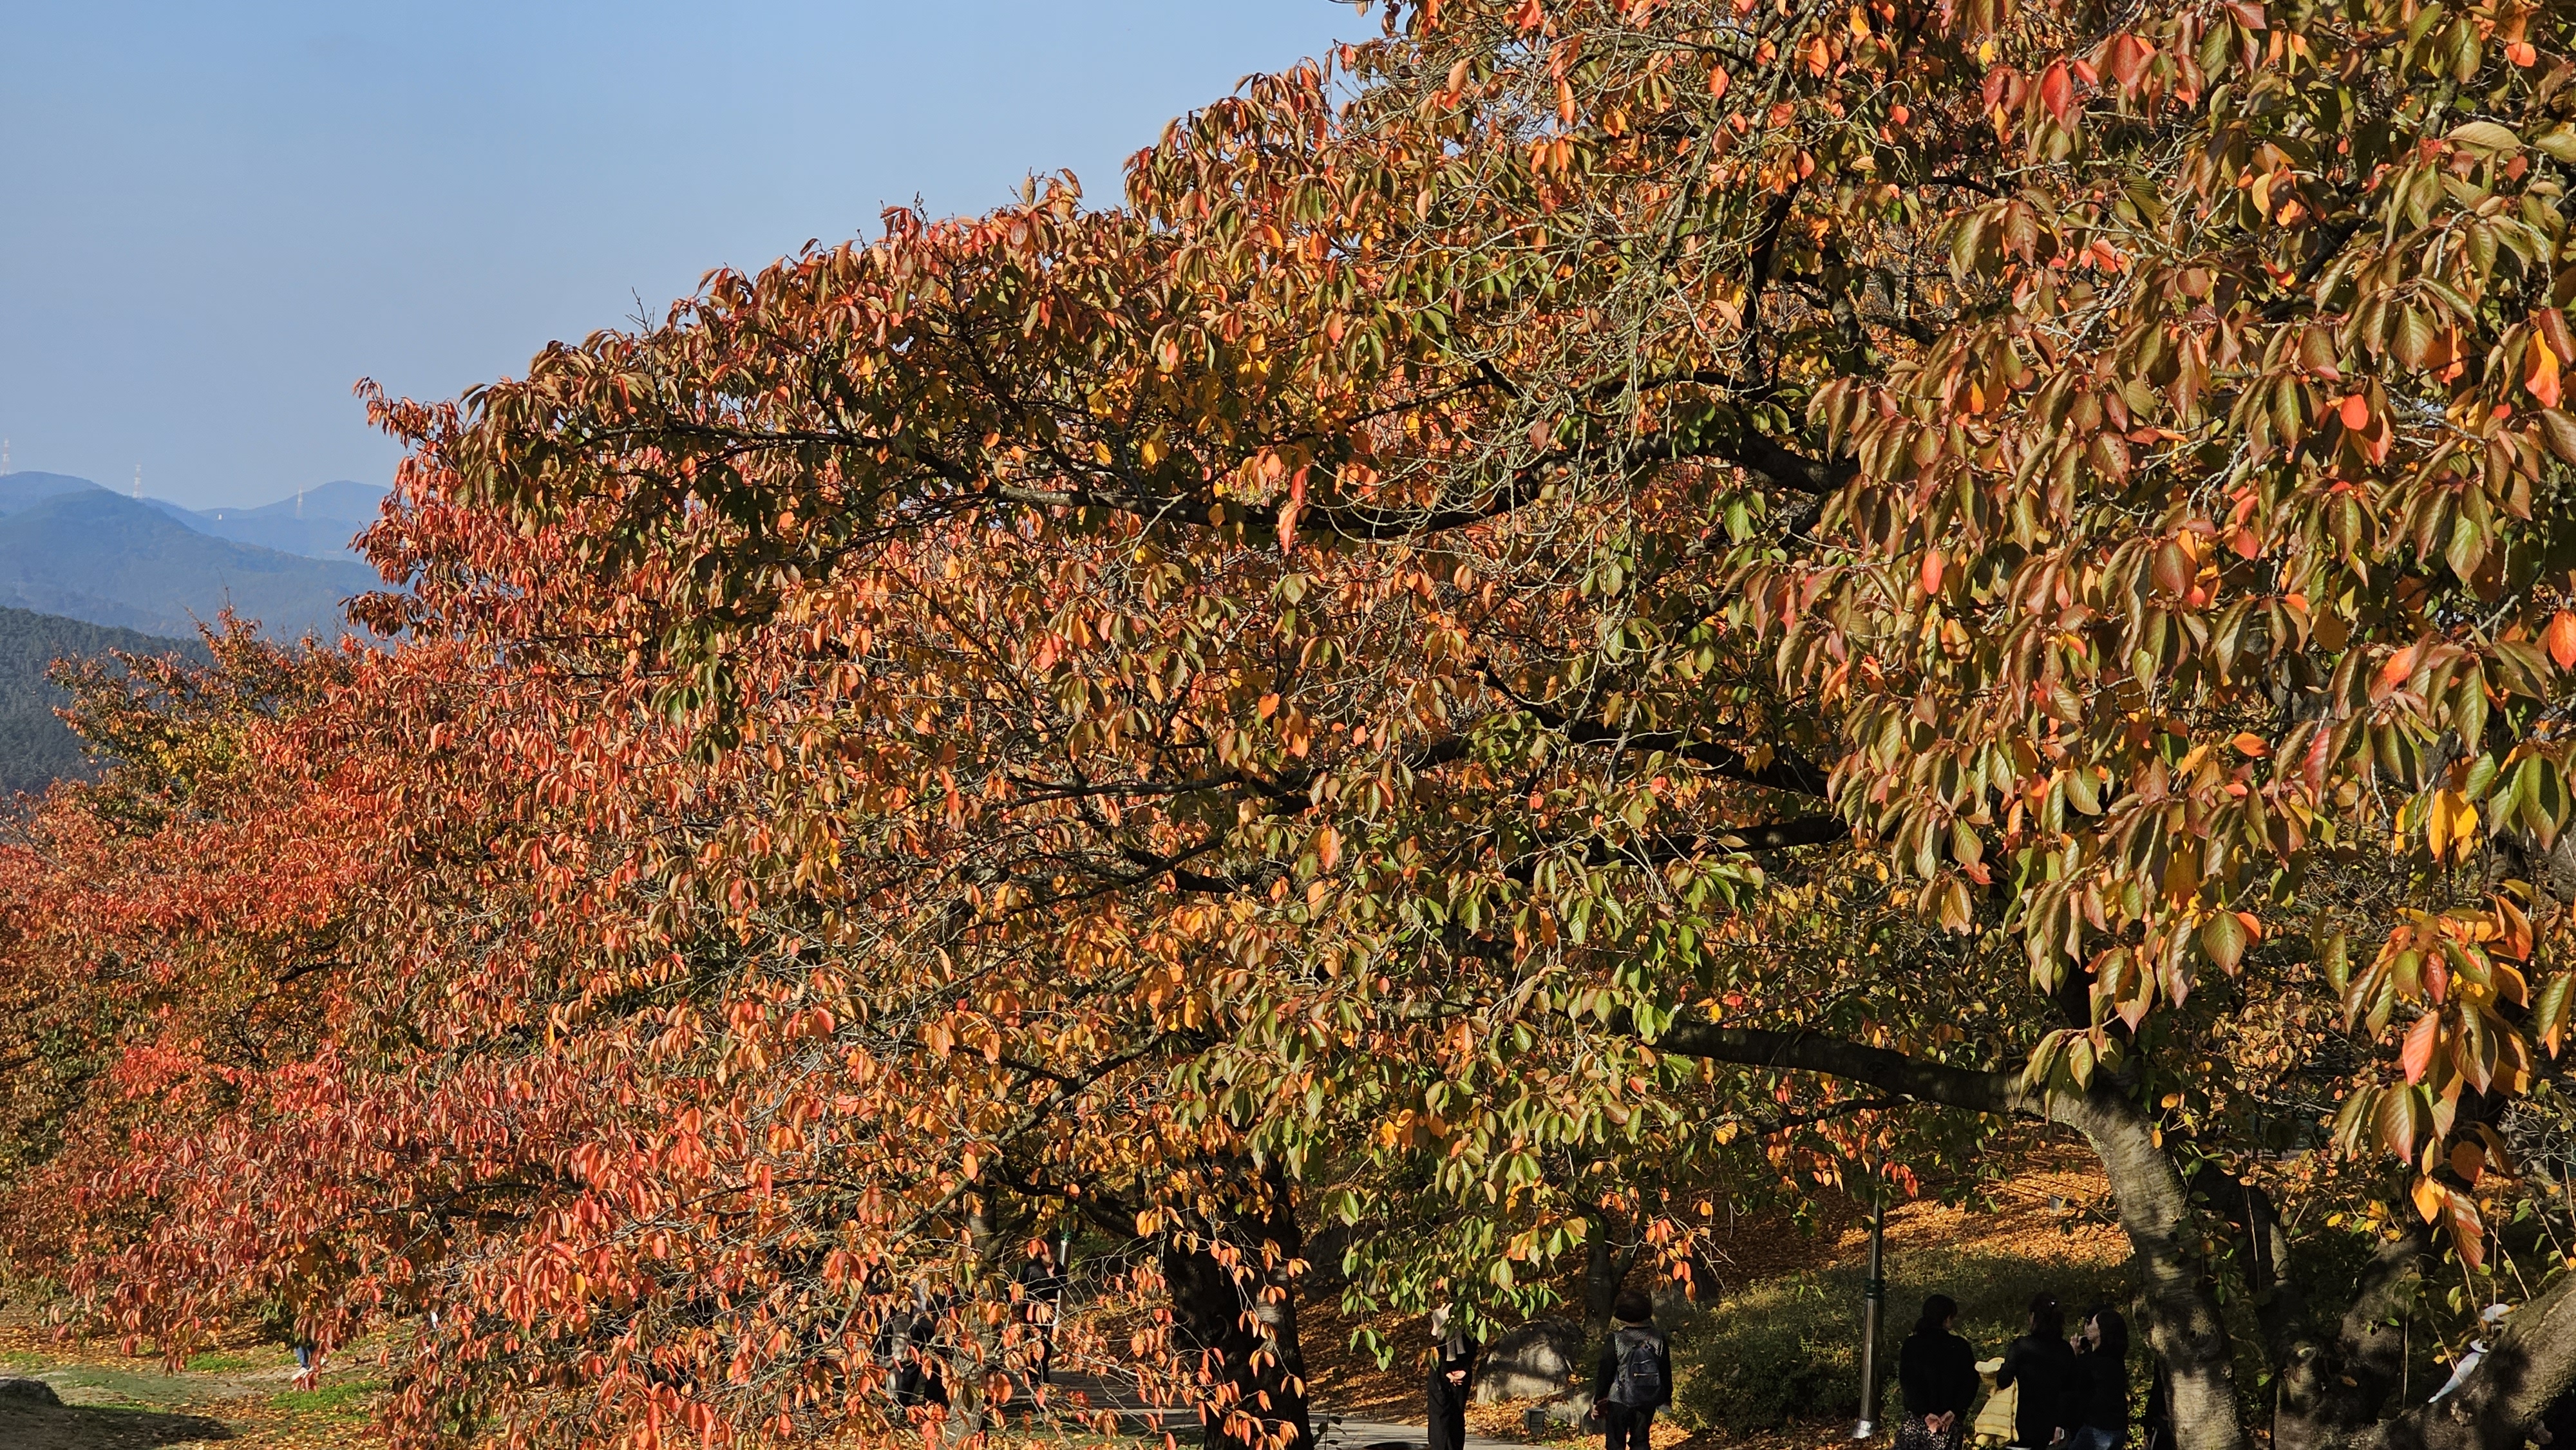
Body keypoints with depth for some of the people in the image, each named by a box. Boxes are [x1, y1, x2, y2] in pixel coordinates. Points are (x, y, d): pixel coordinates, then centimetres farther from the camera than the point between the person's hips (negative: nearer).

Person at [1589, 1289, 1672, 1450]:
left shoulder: (1615, 1340, -13)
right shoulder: (1658, 1339, -3)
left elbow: (1604, 1372, -8)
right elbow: (1666, 1372, 5)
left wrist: (1598, 1400, 1)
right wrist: (1666, 1399, 17)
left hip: (1620, 1400, -3)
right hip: (1648, 1401, 3)